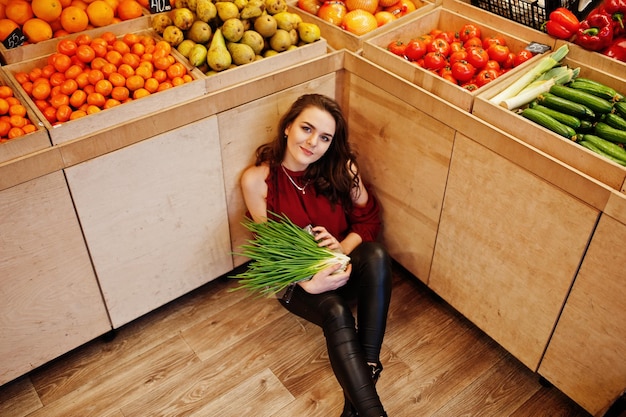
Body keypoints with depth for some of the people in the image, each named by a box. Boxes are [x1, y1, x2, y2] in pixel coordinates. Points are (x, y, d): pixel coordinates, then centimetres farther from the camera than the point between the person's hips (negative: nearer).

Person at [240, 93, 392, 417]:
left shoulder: (342, 168, -9)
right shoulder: (257, 179, -14)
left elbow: (368, 219, 0)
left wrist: (343, 247, -23)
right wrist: (308, 282, -29)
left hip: (341, 267, 3)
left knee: (376, 255, -32)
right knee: (336, 313, -35)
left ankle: (363, 384, -33)